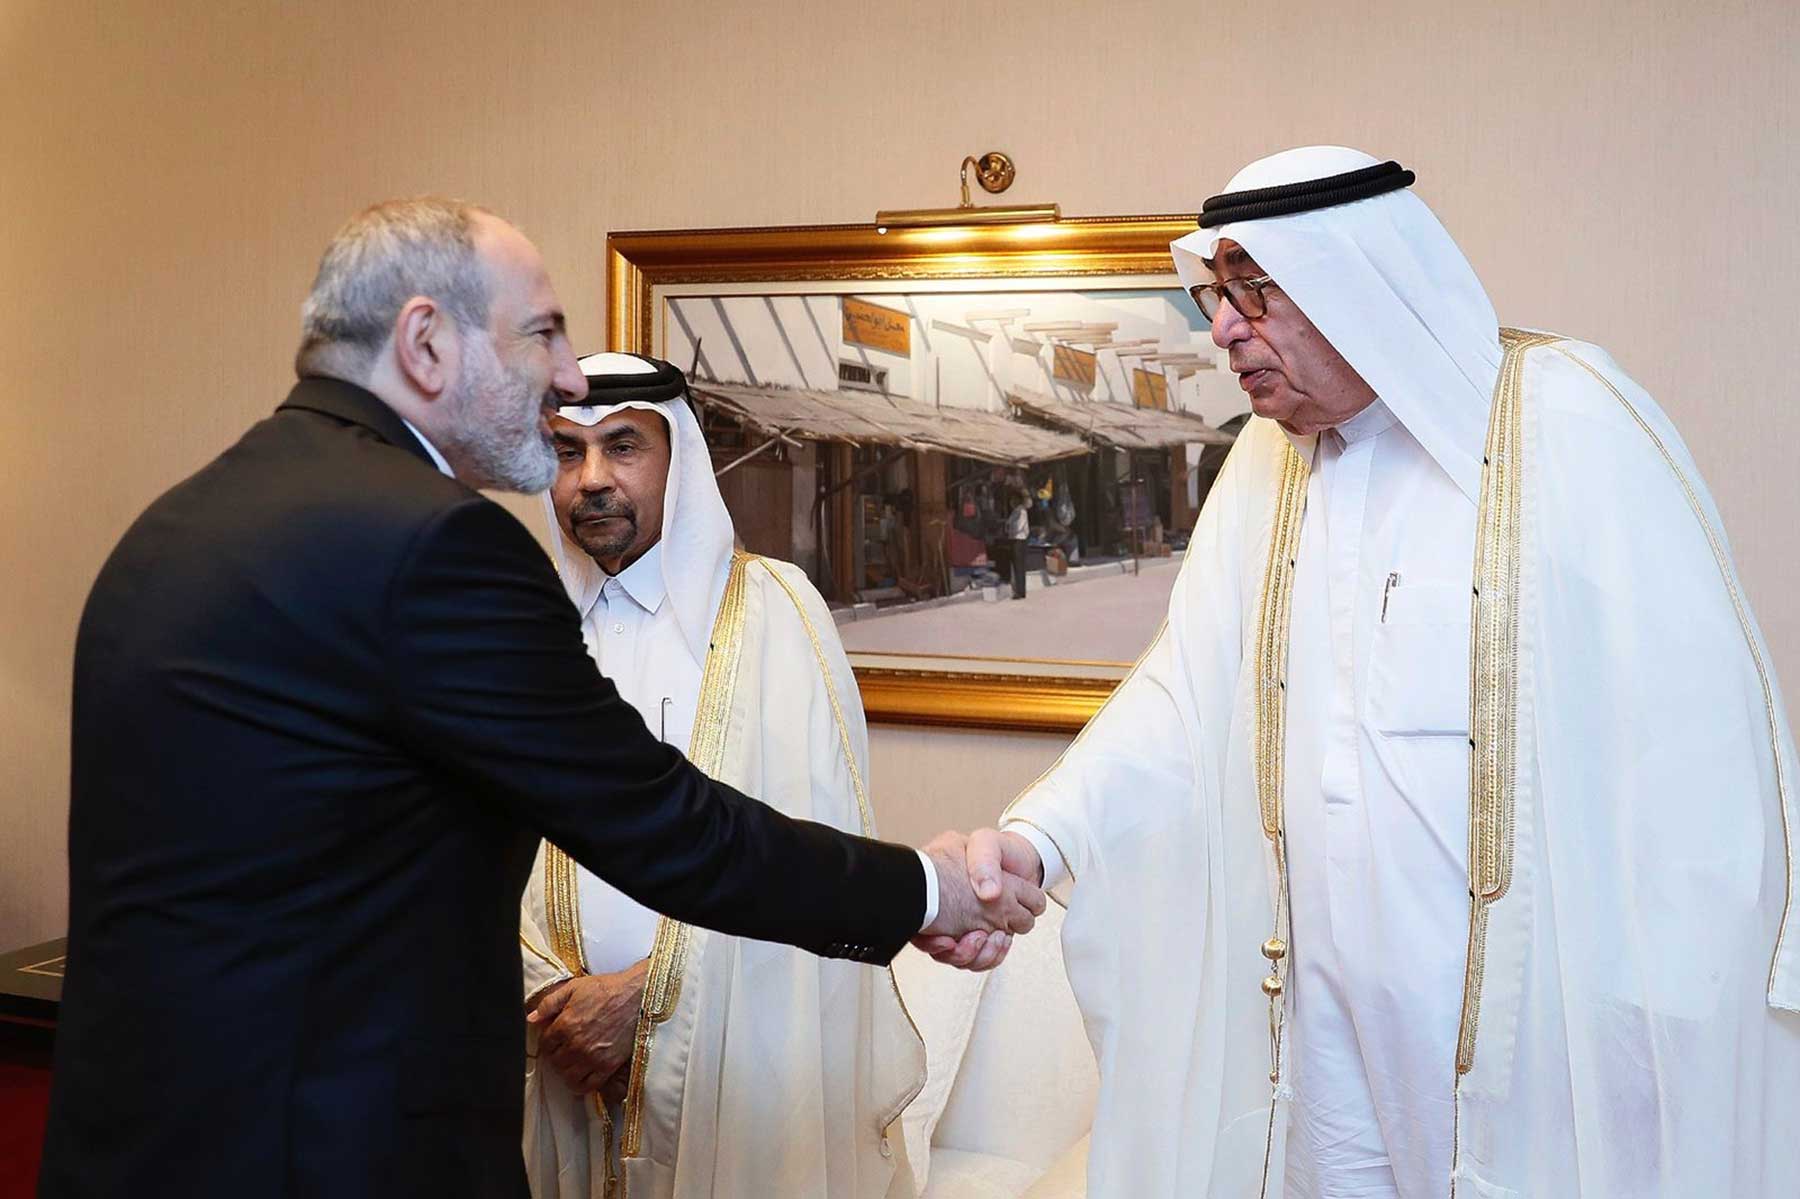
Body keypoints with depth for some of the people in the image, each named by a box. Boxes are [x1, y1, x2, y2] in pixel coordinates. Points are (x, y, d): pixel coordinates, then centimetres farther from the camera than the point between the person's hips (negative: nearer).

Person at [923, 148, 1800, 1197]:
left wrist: (1678, 1030, -18)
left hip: (1534, 1025, -5)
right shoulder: (1269, 460, 6)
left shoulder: (1571, 427, -13)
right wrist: (1038, 837, -14)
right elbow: (1187, 693, 1)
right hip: (1328, 1017, 5)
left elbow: (1702, 753, -16)